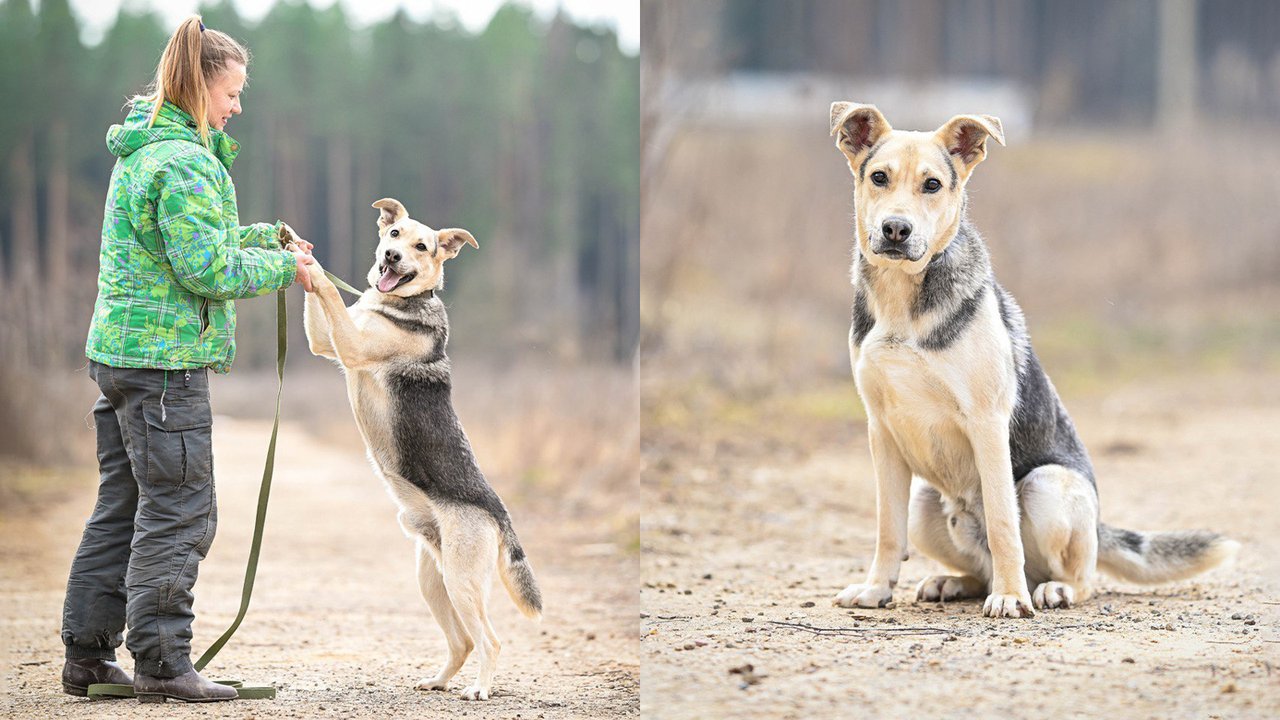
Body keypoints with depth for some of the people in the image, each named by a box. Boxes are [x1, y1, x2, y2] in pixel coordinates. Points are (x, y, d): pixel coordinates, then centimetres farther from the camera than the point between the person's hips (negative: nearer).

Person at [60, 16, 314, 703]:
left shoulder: (140, 149, 16)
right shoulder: (183, 162, -16)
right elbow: (208, 271, -20)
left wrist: (264, 235, 14)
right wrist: (283, 267, -7)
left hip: (119, 351, 10)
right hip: (165, 359, -10)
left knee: (120, 506, 14)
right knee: (178, 512, -5)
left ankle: (86, 655, 17)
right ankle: (161, 663, -4)